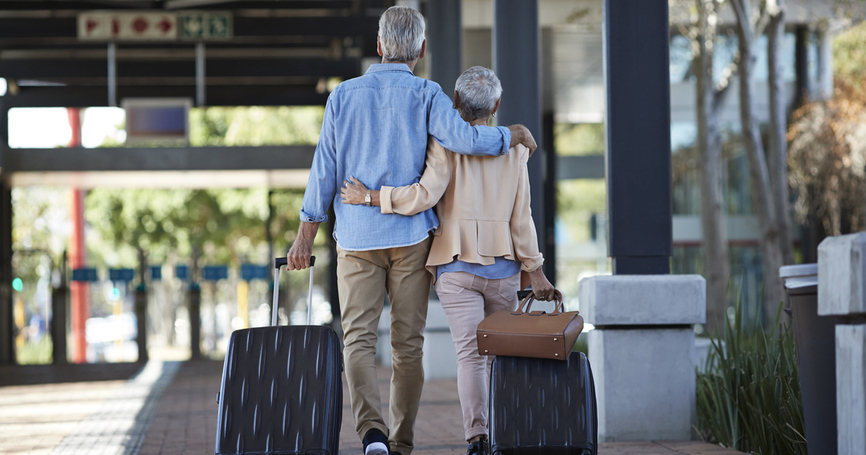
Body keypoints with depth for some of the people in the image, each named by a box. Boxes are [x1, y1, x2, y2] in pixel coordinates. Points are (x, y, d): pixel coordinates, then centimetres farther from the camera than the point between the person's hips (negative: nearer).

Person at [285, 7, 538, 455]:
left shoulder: (344, 94, 4)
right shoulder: (425, 95, -3)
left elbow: (325, 167, 4)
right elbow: (463, 139, -18)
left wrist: (306, 233, 10)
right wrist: (513, 134, -1)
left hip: (357, 236, 1)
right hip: (410, 235, -1)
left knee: (358, 337, -2)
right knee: (407, 343, 7)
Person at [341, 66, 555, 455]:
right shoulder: (513, 149, 4)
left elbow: (425, 195, -20)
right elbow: (521, 219, 2)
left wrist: (369, 196, -12)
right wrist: (535, 272, 7)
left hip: (457, 266, -2)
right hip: (503, 266, 3)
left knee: (470, 353, -7)